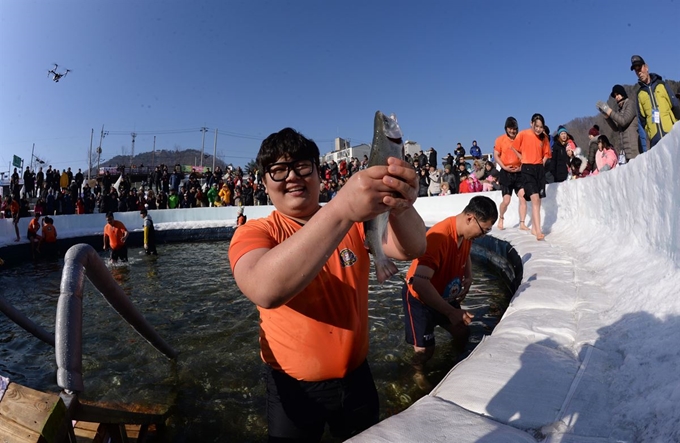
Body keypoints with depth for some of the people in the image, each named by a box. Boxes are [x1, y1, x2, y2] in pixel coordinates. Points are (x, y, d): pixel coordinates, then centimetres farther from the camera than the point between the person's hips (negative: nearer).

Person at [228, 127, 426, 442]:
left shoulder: (355, 221, -5)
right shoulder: (253, 233, -15)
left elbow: (411, 249, -22)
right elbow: (265, 291, -37)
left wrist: (400, 207, -44)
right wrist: (341, 209, -48)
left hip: (356, 375, 3)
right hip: (293, 386, -2)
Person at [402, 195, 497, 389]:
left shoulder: (467, 233, -10)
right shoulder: (439, 237, -37)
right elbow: (419, 283, -44)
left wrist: (468, 277, -2)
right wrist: (451, 312, -38)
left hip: (445, 294, 8)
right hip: (420, 297, -7)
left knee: (462, 333, 17)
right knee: (425, 349, -3)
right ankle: (418, 373, 29)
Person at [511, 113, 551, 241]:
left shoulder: (544, 137, 7)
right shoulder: (523, 134, -5)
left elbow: (546, 153, 18)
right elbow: (515, 148, 8)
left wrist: (542, 162, 4)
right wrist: (525, 160, 7)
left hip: (540, 169, 5)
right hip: (528, 169, -5)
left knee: (538, 200, 9)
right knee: (535, 199, -17)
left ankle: (534, 228, 21)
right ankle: (538, 231, -20)